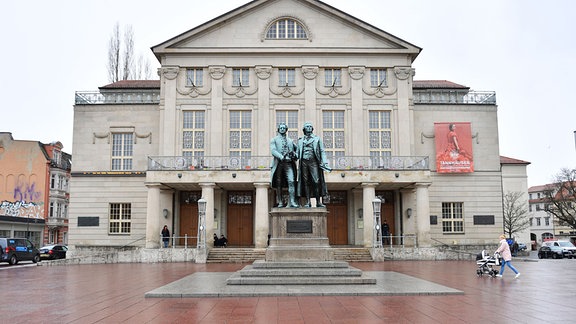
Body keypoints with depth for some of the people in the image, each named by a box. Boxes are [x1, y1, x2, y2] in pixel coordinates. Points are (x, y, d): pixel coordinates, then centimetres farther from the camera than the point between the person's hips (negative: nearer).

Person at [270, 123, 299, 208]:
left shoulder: (290, 140, 21)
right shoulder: (274, 140, 10)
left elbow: (297, 149, 28)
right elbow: (273, 151, -4)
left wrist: (295, 155, 6)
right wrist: (282, 157, -18)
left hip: (289, 163, 2)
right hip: (279, 163, -1)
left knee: (291, 181, -12)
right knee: (279, 184, 1)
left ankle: (292, 202, -16)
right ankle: (280, 202, 8)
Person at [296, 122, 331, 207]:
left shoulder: (317, 139, 13)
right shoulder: (300, 140, 18)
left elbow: (322, 151, 8)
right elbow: (298, 152, 20)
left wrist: (324, 162, -4)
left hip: (313, 162, -1)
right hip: (304, 162, 2)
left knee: (316, 182, -8)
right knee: (306, 182, -1)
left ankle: (318, 202, -3)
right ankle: (308, 202, 2)